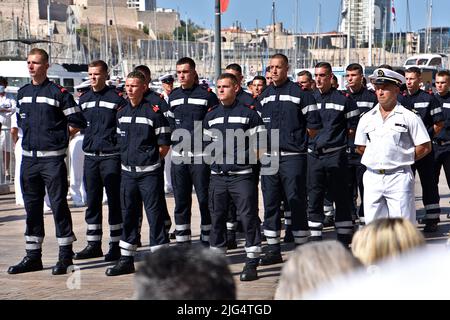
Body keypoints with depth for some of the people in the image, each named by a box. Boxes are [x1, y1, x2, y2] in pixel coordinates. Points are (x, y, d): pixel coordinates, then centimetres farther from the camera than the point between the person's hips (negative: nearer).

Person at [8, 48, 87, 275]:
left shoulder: (58, 93, -6)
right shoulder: (22, 93, 12)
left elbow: (78, 122, -4)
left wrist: (59, 137, 0)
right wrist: (31, 136, 14)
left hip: (52, 158, -6)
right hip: (28, 158, 6)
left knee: (58, 205, -3)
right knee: (32, 206, 10)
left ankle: (65, 255, 4)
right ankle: (33, 256, 19)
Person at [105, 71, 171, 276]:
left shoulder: (154, 112, -8)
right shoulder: (121, 113, 11)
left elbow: (164, 145, -7)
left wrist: (150, 161, -5)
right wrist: (129, 158, 11)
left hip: (149, 173, -6)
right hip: (127, 172, 6)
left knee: (155, 215, -2)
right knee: (128, 215, 12)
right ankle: (126, 260, 21)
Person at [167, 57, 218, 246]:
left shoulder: (207, 95, -3)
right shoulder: (173, 96, 12)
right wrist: (173, 140, 12)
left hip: (201, 156, -5)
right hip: (178, 156, 5)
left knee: (205, 199, 0)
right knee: (181, 201, 8)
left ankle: (208, 239, 10)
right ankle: (182, 241, 14)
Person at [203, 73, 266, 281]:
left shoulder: (249, 113, -1)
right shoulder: (211, 116, 14)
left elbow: (259, 145, -2)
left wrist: (245, 158, -9)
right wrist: (213, 158, 9)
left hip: (243, 175, -5)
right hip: (218, 176, 5)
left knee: (249, 217, -4)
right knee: (217, 217, 9)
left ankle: (251, 264, 4)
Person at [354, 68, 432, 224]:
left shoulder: (409, 117, -1)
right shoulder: (366, 119, 10)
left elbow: (425, 147, 0)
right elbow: (360, 147, 18)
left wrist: (403, 160, 2)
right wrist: (377, 159, 9)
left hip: (399, 177, -4)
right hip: (372, 177, 4)